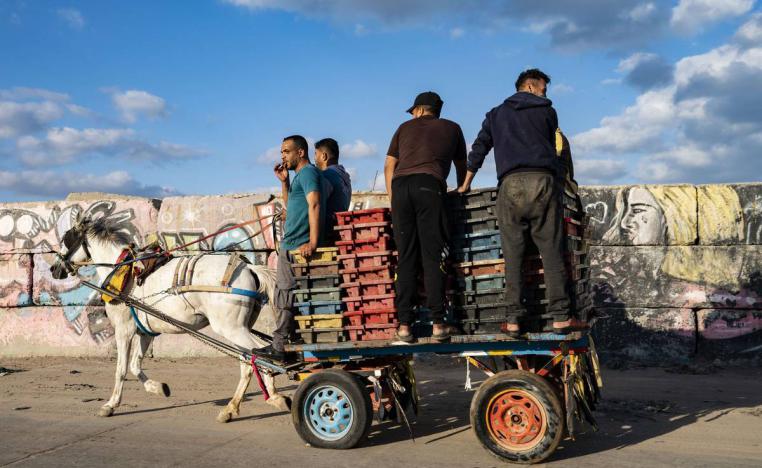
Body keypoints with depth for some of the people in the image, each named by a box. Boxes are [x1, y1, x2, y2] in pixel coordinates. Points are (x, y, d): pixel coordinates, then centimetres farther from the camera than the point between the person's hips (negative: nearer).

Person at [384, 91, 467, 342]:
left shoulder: (405, 127, 28)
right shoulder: (451, 128, 26)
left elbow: (389, 166, 21)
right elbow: (461, 168, 33)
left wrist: (392, 199, 22)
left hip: (401, 185, 2)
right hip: (430, 185, -2)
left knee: (405, 258, 2)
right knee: (433, 257, -3)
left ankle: (404, 324, -2)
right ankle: (438, 323, -7)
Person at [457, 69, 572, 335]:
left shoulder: (497, 114, 24)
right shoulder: (547, 110, 19)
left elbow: (479, 149, 22)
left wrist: (466, 185, 30)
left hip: (511, 184, 1)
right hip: (543, 181, -1)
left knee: (513, 253, 1)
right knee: (551, 250, -1)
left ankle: (513, 318, -4)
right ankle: (559, 315, -5)